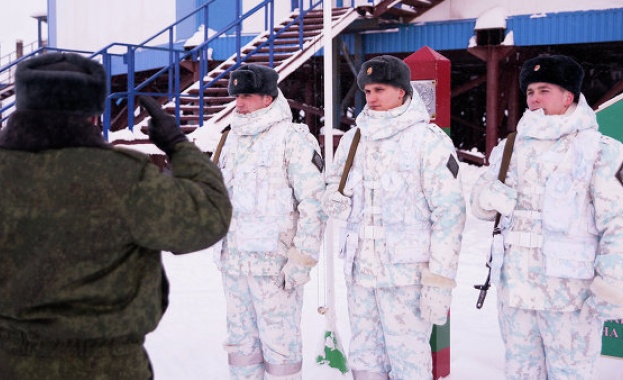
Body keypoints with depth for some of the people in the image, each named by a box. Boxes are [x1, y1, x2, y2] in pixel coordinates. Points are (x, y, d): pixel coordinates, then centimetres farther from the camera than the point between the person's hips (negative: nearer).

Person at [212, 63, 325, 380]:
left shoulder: (293, 138, -9)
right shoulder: (233, 138, 14)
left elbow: (313, 203, -13)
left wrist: (302, 259, -16)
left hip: (276, 263, -7)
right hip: (233, 262, 7)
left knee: (279, 342, -1)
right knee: (241, 340, 16)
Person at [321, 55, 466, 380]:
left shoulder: (428, 140, -8)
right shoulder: (354, 138, 11)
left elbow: (450, 213, -11)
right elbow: (333, 187, 24)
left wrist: (439, 281, -15)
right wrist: (334, 201, -1)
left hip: (406, 274, -6)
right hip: (359, 270, 6)